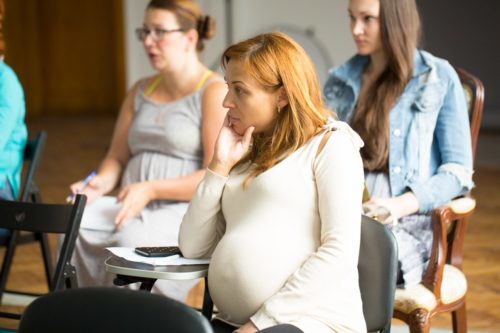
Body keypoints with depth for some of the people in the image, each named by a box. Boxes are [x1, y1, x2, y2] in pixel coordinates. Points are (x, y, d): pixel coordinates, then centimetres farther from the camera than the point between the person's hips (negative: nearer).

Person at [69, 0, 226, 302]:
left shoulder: (215, 92, -3)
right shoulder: (141, 91, 21)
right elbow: (117, 157, 23)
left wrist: (150, 189, -19)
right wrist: (100, 183, -1)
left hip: (188, 210, -6)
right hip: (134, 207, 6)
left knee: (133, 241, -37)